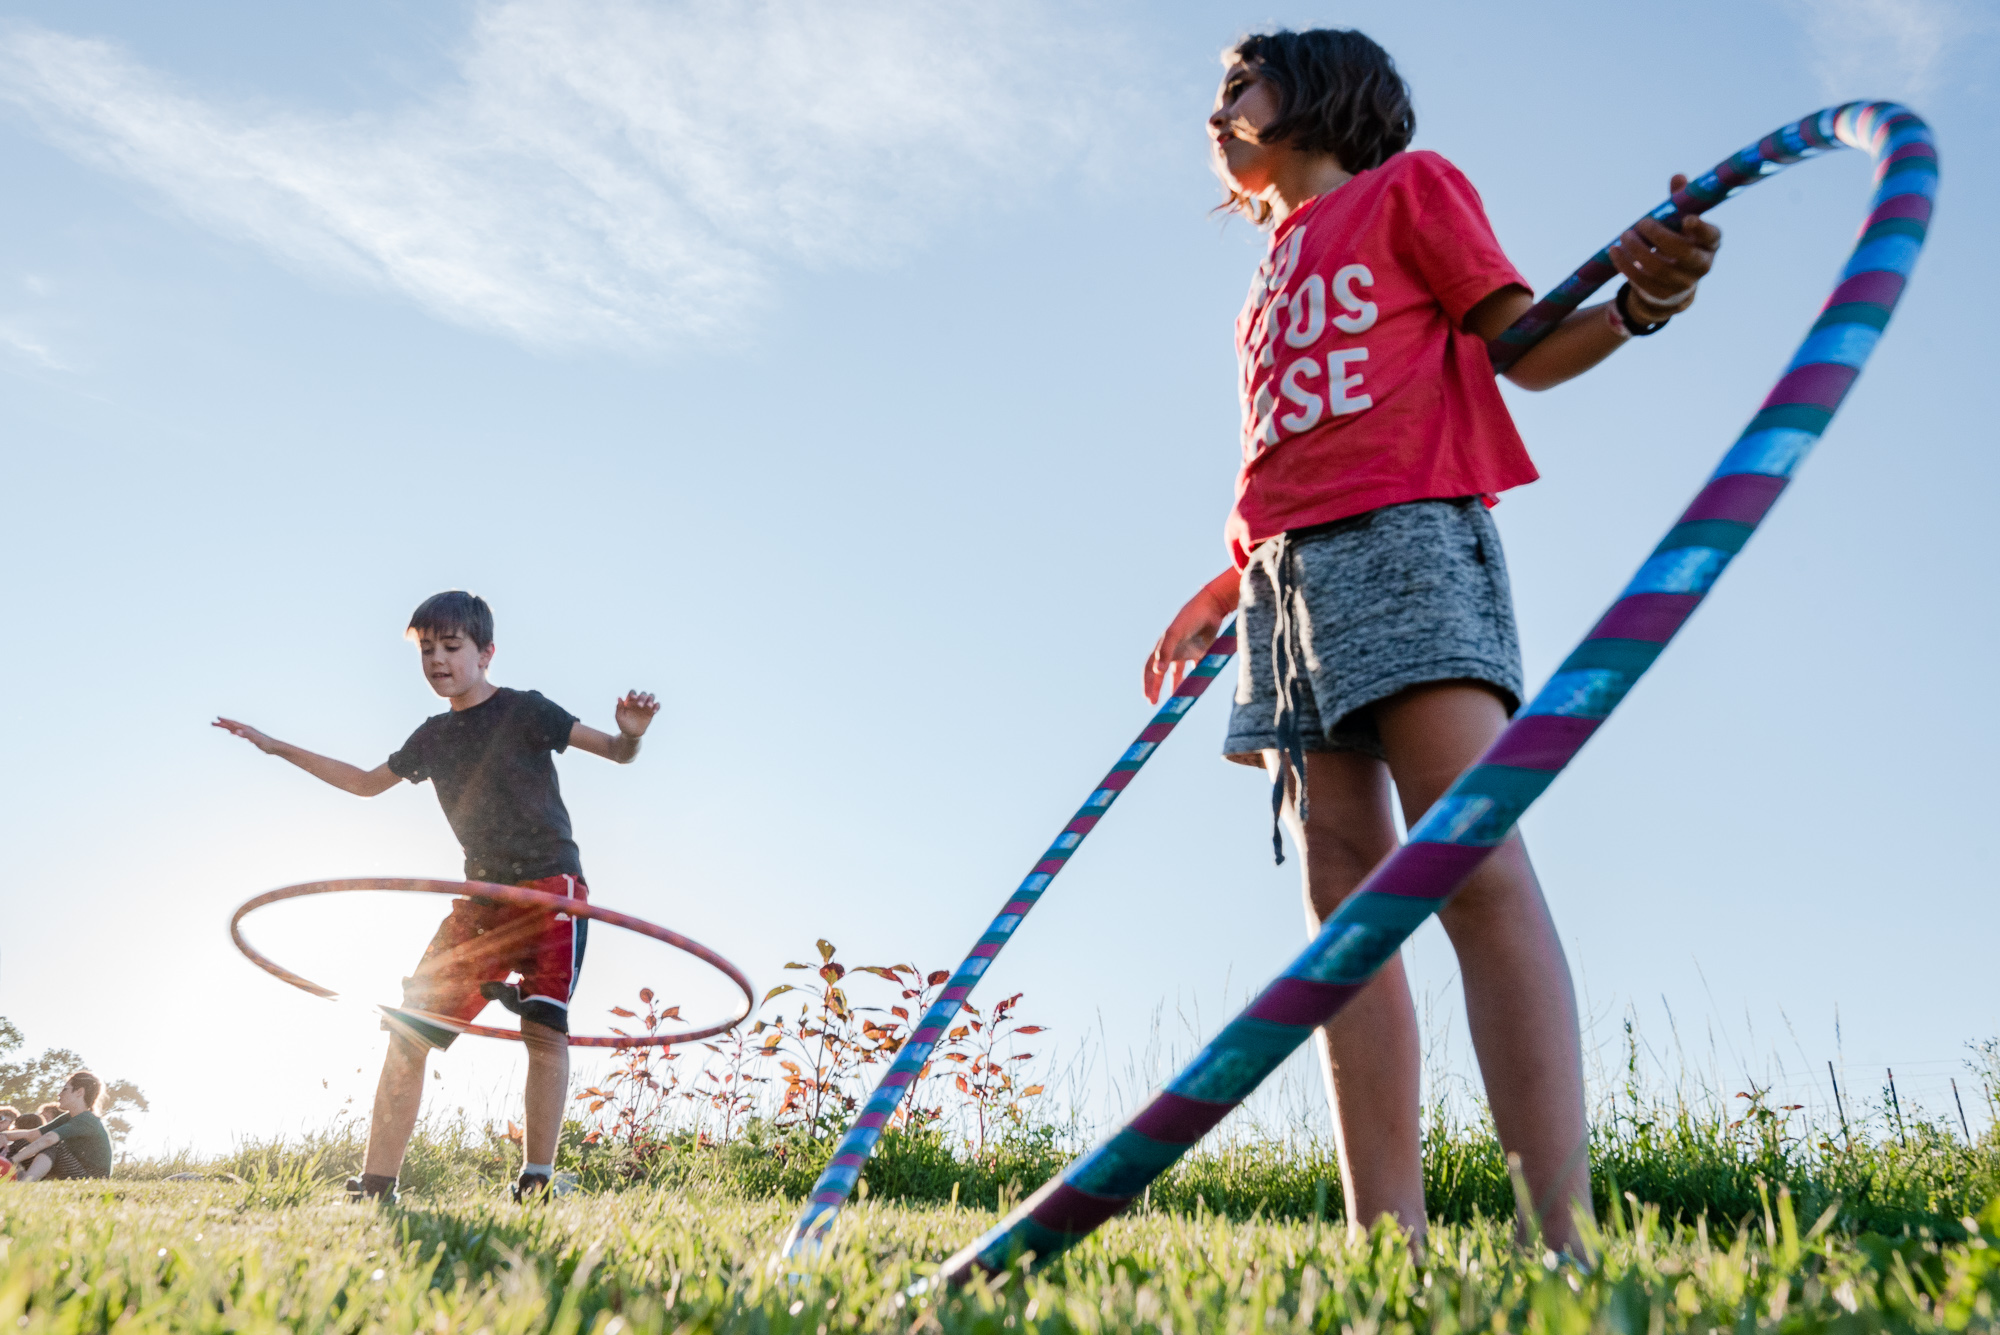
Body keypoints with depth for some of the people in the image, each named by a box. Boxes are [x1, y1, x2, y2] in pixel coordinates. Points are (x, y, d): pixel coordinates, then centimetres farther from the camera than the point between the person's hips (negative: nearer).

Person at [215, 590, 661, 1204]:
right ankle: (375, 1187, 5)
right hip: (482, 895, 7)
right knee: (409, 1029, 1)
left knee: (543, 1025, -19)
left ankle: (536, 1182, -16)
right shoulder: (434, 737, 13)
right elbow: (367, 782, 28)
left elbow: (614, 752, -12)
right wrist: (276, 747, 28)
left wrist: (630, 734, -37)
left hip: (550, 884, -6)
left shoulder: (523, 710, -5)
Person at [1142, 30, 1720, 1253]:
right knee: (1343, 890, -5)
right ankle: (1389, 1245, -7)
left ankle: (1568, 1245, -24)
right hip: (1288, 569, 7)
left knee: (1474, 860, -20)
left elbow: (1527, 348, 5)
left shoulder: (1408, 185, 14)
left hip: (1408, 533, -6)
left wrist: (1636, 302, -14)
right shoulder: (1272, 277, 31)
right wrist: (1225, 587, 24)